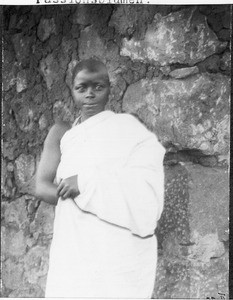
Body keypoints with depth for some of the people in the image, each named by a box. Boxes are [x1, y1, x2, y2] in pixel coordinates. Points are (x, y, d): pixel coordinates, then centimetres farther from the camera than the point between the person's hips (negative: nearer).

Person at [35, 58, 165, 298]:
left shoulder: (126, 128, -1)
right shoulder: (61, 134, 10)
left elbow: (147, 192, -11)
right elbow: (42, 187, -1)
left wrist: (85, 183, -17)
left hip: (118, 257, -3)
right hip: (72, 255, 3)